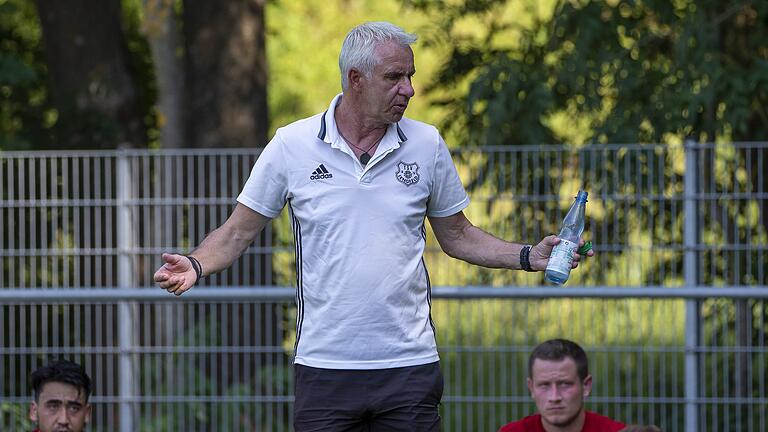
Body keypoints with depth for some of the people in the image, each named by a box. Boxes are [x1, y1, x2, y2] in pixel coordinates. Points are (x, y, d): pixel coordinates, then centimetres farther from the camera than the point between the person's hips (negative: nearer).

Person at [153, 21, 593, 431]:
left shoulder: (427, 145, 5)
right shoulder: (292, 145, -1)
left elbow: (456, 236, 15)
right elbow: (238, 232, 5)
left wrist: (529, 256, 3)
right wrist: (196, 266, -14)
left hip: (410, 361, 1)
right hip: (324, 365, -1)